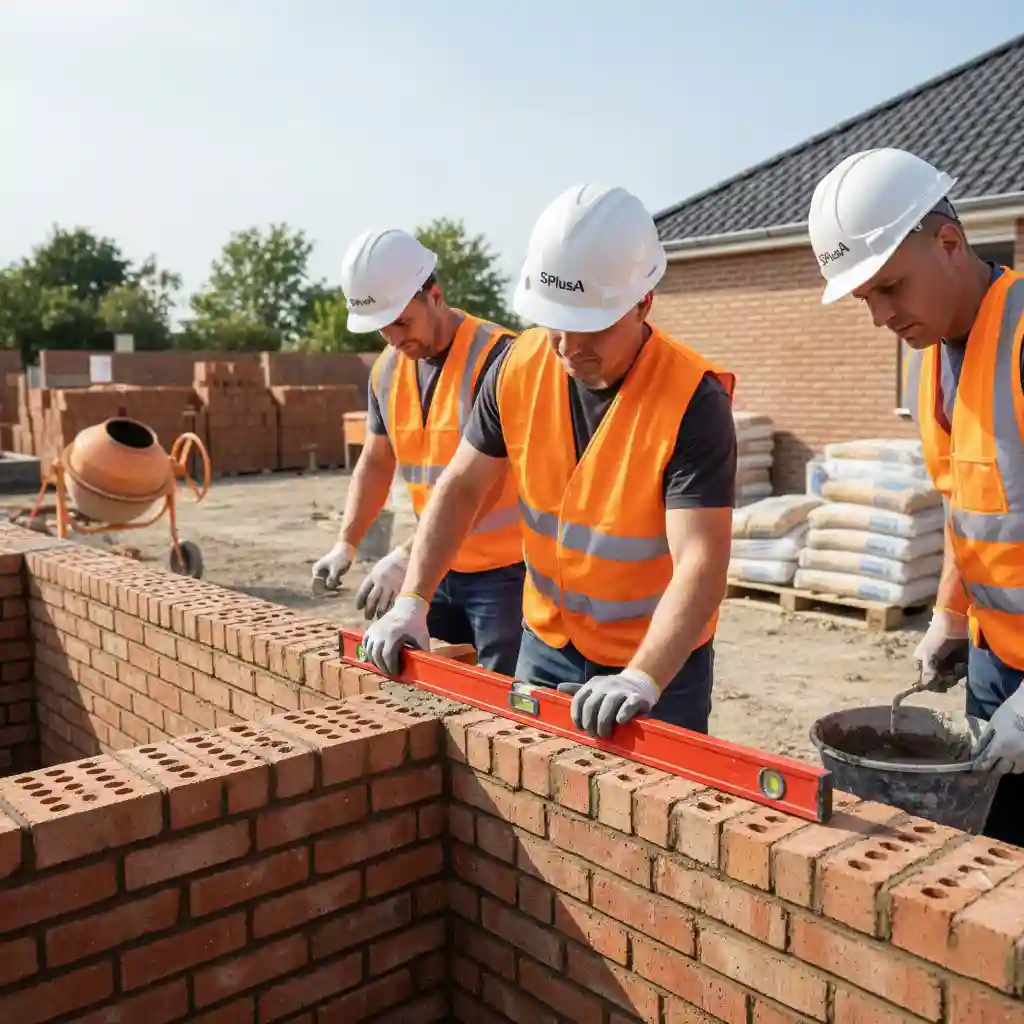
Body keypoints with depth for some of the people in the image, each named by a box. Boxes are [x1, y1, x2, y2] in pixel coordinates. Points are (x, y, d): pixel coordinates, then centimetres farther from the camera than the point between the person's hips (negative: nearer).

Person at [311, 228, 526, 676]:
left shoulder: (496, 356, -18)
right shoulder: (387, 369, 5)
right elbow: (376, 461, 15)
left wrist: (407, 555, -29)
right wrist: (346, 542, 2)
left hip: (504, 568, -7)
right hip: (437, 566, 7)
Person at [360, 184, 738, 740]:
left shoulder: (692, 401, -24)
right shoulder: (520, 367, -10)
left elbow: (700, 565, -29)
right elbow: (461, 486, -2)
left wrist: (642, 679, -42)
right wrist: (412, 601, -10)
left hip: (660, 659, -4)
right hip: (546, 642, 5)